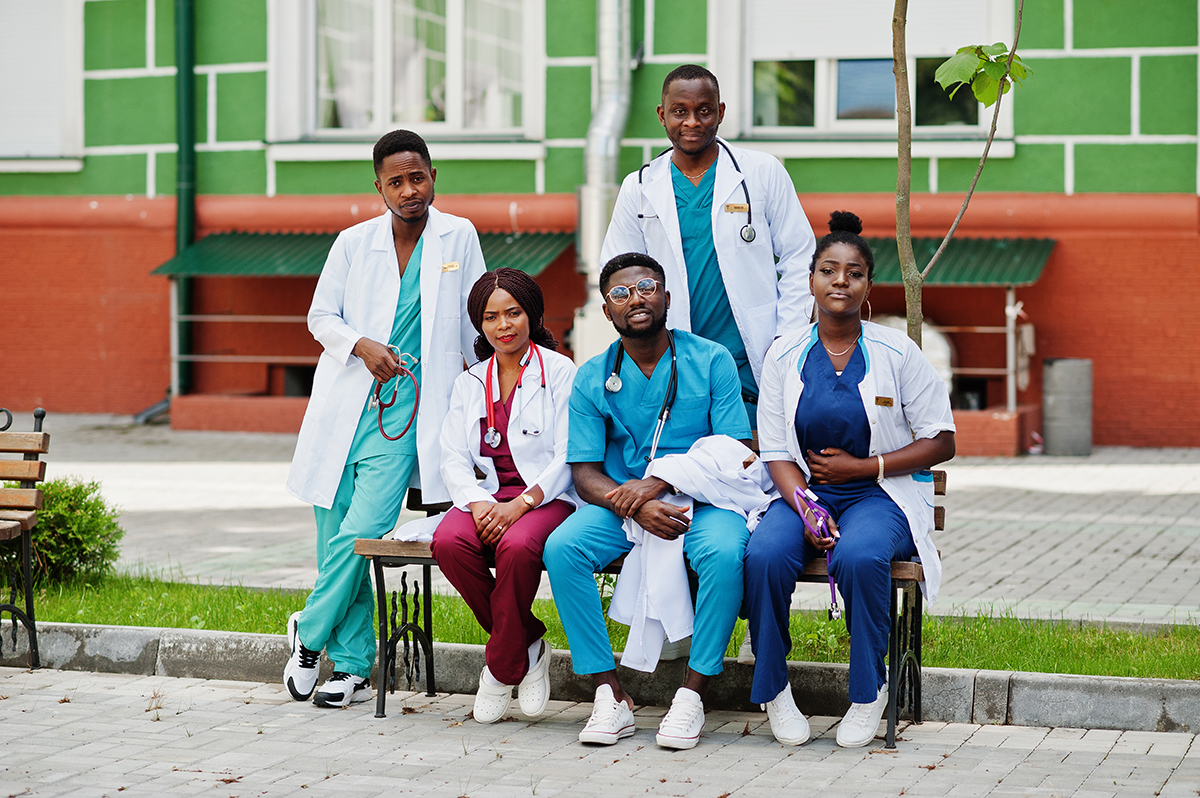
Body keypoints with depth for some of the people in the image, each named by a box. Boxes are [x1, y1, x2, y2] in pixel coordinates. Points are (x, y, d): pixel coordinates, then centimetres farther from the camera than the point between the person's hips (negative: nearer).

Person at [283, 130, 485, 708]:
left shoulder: (458, 237, 4)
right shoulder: (353, 242, 6)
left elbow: (476, 325, 11)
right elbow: (321, 317, 11)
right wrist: (361, 345, -8)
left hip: (404, 410, -2)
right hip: (343, 405, 2)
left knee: (361, 535, -15)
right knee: (335, 539, 1)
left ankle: (310, 633, 8)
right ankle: (353, 667, 12)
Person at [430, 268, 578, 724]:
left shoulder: (559, 372, 2)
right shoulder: (470, 383, 17)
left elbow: (568, 459, -5)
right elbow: (453, 459, 8)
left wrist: (520, 505, -19)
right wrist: (478, 502, -14)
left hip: (546, 495, -4)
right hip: (486, 495, 4)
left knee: (517, 546, -37)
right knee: (449, 542, -30)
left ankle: (502, 667, -15)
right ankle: (528, 644, -10)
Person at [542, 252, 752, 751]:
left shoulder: (711, 361, -1)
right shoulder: (592, 378, 4)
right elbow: (584, 474, 1)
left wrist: (659, 483, -18)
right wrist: (630, 504, -21)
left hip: (701, 499, -2)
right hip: (620, 503, 2)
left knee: (724, 553, -35)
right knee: (561, 549, -26)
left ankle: (692, 694, -22)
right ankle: (611, 695, -20)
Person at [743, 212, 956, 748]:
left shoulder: (896, 353, -1)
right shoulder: (785, 356, 4)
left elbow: (941, 442, 1)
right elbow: (777, 454, 3)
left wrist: (860, 466, -9)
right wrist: (806, 511, -17)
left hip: (881, 496, -2)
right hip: (804, 492, 2)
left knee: (858, 556, -36)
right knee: (764, 554, -30)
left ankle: (868, 691, -14)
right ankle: (772, 687, -10)